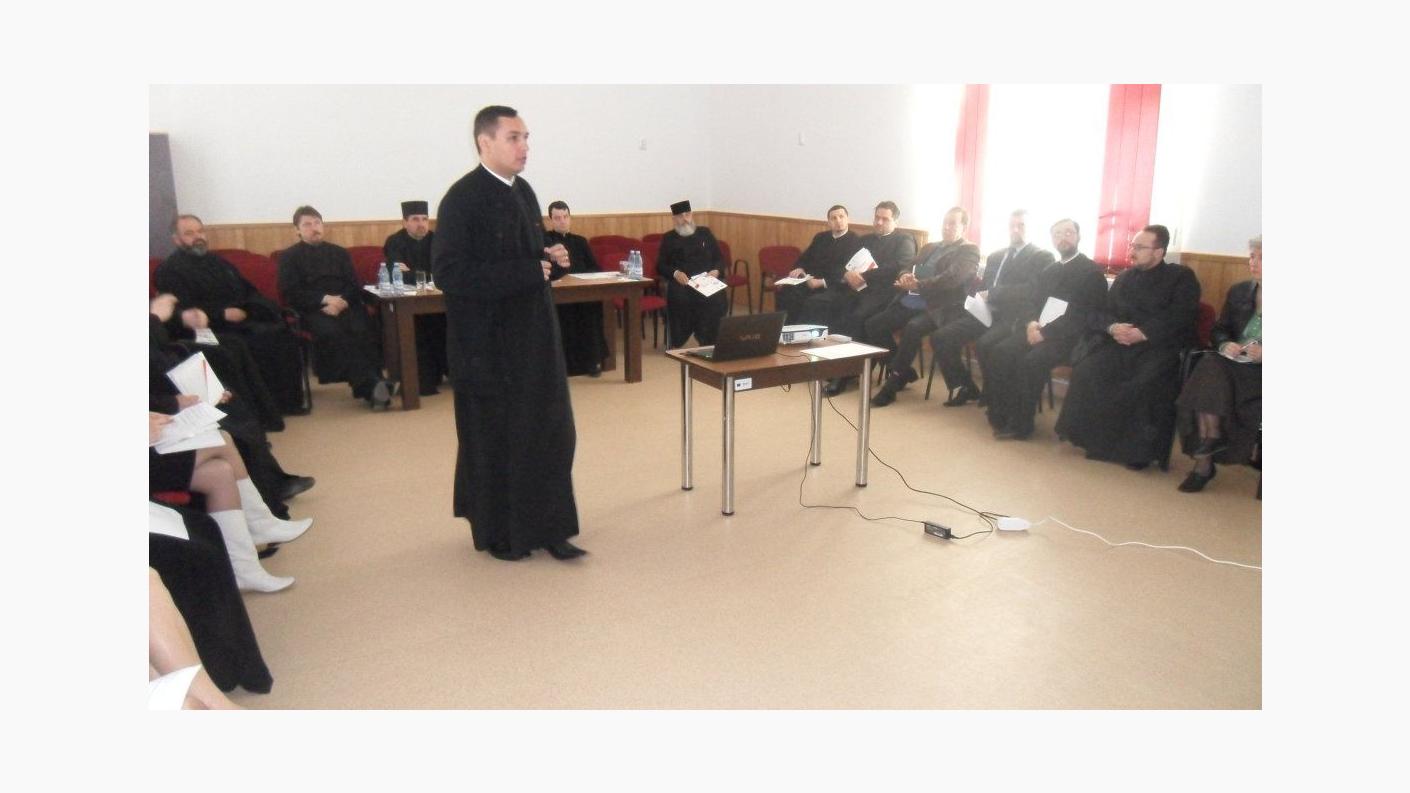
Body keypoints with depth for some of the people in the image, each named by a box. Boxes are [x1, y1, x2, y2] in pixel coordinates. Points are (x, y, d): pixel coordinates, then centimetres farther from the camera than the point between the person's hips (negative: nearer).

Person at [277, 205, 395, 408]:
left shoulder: (339, 252, 26)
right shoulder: (289, 257, 16)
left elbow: (354, 285, 15)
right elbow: (291, 293, 2)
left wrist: (342, 301, -8)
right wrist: (325, 299, -12)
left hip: (345, 306, 3)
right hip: (313, 310, -3)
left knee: (363, 331, -31)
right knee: (333, 333, -36)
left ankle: (374, 383, -40)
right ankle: (370, 385, -45)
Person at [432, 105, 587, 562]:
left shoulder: (523, 192, 9)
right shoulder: (462, 198, -14)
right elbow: (449, 273, -21)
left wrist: (551, 259, -2)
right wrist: (527, 272, -21)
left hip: (533, 333, 7)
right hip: (488, 340, -7)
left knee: (550, 431, 6)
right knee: (494, 438, 6)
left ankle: (547, 527, 17)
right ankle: (497, 533, 23)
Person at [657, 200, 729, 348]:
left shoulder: (705, 233, 19)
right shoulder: (668, 238, 15)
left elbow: (719, 259, 17)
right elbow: (660, 266, 9)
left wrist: (716, 270, -6)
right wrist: (675, 273, -12)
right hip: (681, 282, -1)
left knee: (717, 297, -30)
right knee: (679, 295, -34)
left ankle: (710, 343, -15)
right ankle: (677, 342, -17)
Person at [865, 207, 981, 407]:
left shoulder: (969, 251, 3)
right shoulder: (929, 247, 25)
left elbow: (952, 277, -15)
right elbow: (907, 266, 17)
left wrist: (919, 285, -26)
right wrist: (905, 277, -9)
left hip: (936, 308, -7)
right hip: (908, 303, 7)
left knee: (913, 328, -36)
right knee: (873, 325, -11)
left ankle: (892, 384, -24)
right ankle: (904, 371, 3)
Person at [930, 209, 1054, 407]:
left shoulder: (1042, 257, 4)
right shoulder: (995, 256, 25)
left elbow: (1032, 289, -12)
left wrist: (992, 294, -16)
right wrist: (978, 299, -1)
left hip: (1013, 317, -6)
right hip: (986, 313, 7)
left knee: (984, 344, -35)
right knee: (940, 337, -12)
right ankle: (964, 388, 4)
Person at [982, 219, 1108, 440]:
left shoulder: (1092, 272, 0)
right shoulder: (1048, 271, 23)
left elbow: (1083, 315, -10)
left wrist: (1045, 332, -18)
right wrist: (1031, 323, -6)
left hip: (1067, 337, -6)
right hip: (1038, 330, 6)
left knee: (1032, 360, -33)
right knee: (1000, 352, -21)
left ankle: (1021, 424, -22)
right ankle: (1001, 414, -18)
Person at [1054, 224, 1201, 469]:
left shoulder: (1181, 277, 6)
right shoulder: (1125, 277, 21)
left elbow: (1180, 319, -9)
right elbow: (1100, 313, 13)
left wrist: (1143, 333, -20)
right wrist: (1112, 327, -10)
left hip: (1160, 345, -4)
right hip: (1120, 342, 4)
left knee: (1146, 381, -34)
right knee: (1089, 368, -24)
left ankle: (1140, 449, -19)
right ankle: (1095, 438, -15)